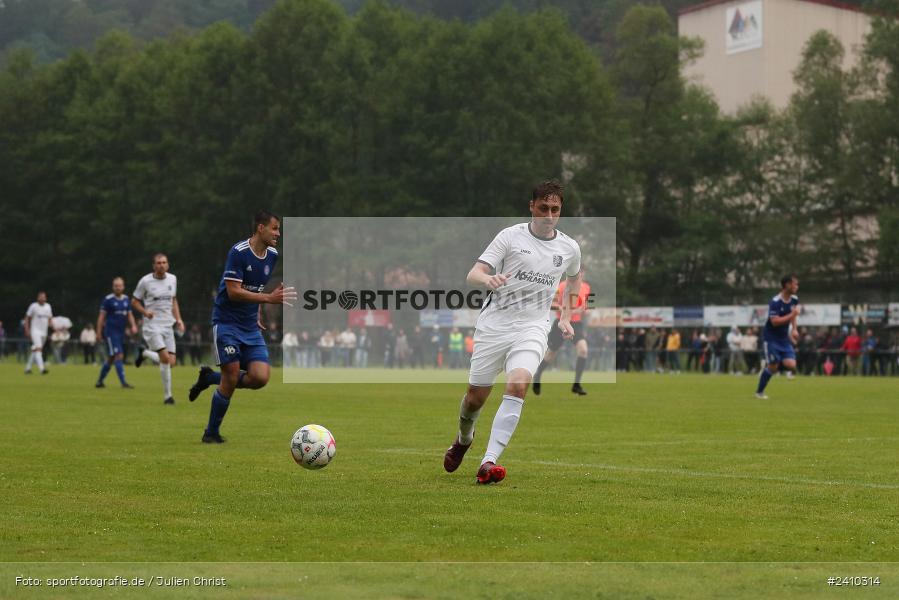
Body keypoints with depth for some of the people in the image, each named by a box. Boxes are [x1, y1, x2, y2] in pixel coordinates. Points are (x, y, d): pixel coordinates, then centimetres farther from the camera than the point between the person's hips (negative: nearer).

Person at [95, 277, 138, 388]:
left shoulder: (126, 299, 11)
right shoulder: (108, 299, -6)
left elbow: (129, 315, 17)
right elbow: (101, 316, -5)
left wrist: (133, 326, -1)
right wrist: (99, 333, -8)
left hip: (121, 333, 6)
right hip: (111, 332, -6)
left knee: (111, 359, 12)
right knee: (118, 356, -14)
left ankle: (99, 381, 25)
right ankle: (123, 382, -17)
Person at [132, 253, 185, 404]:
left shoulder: (172, 279, 8)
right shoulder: (145, 281, -6)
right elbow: (134, 301, 3)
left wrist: (178, 319, 9)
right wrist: (145, 312, -16)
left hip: (168, 325, 5)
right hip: (152, 325, -5)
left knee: (171, 362, -1)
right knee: (165, 358, -19)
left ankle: (145, 353, 28)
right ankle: (167, 396, -4)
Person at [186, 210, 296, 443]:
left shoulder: (272, 255, 7)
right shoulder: (238, 252, -16)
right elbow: (234, 291, -22)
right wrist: (269, 298, -27)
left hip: (251, 328, 6)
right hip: (227, 323, -6)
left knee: (260, 377, -11)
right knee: (231, 378, -11)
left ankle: (210, 378, 15)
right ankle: (211, 433, 7)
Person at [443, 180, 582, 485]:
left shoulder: (569, 248, 7)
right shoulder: (510, 236, -2)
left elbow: (576, 277, 30)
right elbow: (473, 274, -10)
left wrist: (566, 317, 20)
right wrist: (487, 279, -34)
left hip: (532, 328, 1)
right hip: (494, 324, 0)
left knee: (517, 385, -26)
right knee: (476, 396, 5)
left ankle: (489, 461, -31)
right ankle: (463, 439, 41)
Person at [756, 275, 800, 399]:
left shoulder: (794, 299, 1)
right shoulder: (775, 302, -21)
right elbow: (775, 321, -28)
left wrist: (794, 329, 9)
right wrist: (792, 315, -29)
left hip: (784, 338, 6)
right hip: (772, 338, -6)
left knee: (791, 365, -10)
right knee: (772, 367, -8)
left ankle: (769, 365, 18)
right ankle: (759, 392, 11)